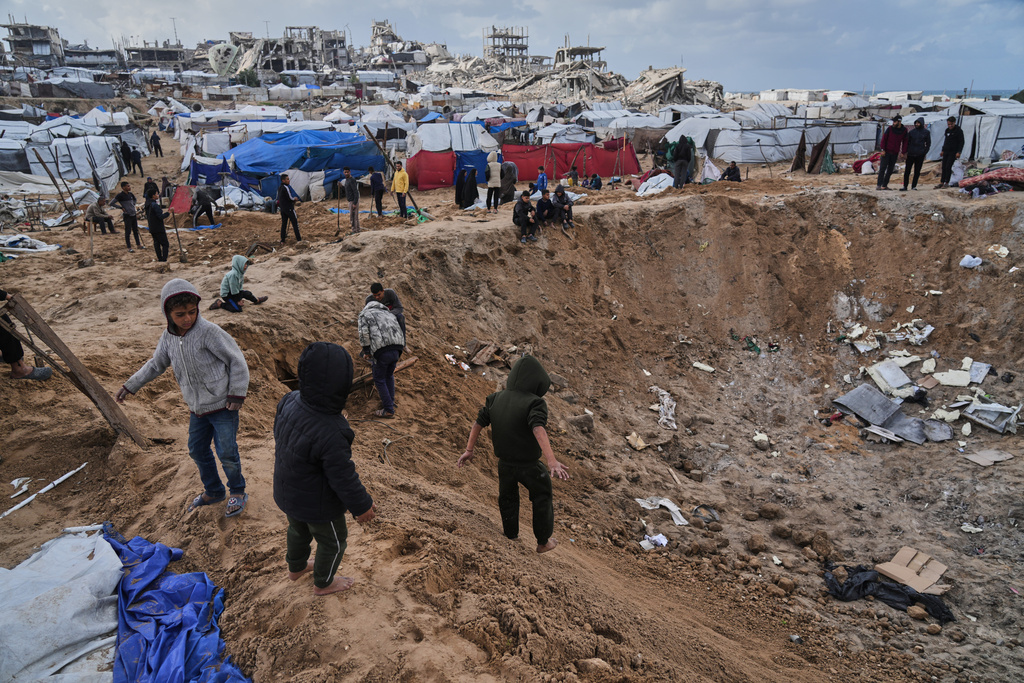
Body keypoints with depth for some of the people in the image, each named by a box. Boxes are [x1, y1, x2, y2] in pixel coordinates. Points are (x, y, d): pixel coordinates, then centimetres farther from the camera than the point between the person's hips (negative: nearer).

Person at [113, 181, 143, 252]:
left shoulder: (130, 194, 7)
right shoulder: (120, 195, -12)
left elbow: (134, 200, 30)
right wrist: (121, 207, -13)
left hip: (134, 215, 7)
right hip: (127, 216, -7)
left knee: (135, 230, 16)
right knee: (128, 232, -2)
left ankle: (138, 244, 27)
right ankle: (129, 248, 3)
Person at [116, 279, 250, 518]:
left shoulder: (208, 331, -20)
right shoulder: (169, 337, 1)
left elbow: (236, 360, -15)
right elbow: (156, 364, 19)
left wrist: (236, 395, -17)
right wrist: (130, 386, 19)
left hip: (222, 406, -7)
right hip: (197, 408, 7)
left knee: (227, 453, -1)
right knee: (198, 451, 18)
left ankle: (238, 493, 23)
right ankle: (213, 491, 40)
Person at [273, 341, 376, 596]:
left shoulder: (289, 402, -20)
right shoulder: (330, 434, -42)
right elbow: (343, 477, -28)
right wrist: (362, 506, -12)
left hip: (287, 493, 7)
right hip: (318, 504, -7)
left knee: (299, 529, 35)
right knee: (333, 541, 23)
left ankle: (295, 567, 62)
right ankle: (323, 583, 48)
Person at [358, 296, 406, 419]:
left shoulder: (365, 314, 16)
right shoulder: (389, 314, 32)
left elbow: (364, 333, -1)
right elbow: (400, 333, 26)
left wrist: (366, 351, 8)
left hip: (382, 351, -5)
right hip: (396, 350, 6)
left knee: (379, 379, 8)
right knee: (389, 376, 25)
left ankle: (389, 410, 8)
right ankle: (390, 402, 30)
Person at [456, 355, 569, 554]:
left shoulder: (495, 399, -4)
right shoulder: (535, 403, -23)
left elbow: (478, 423, -1)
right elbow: (538, 430, -38)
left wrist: (469, 451, 8)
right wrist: (552, 461, -45)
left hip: (504, 463, 4)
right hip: (530, 466, -4)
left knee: (507, 497, 28)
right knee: (542, 499, 20)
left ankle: (511, 535, 46)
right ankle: (543, 542, 33)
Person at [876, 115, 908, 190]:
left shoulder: (904, 130, 1)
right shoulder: (890, 128, -4)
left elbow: (905, 142, 6)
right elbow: (884, 138, -1)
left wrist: (903, 152, 1)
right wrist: (883, 149, -8)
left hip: (895, 153, 3)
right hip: (886, 152, -3)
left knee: (890, 170, 5)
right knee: (882, 168, -8)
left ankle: (884, 185, 10)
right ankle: (879, 185, -9)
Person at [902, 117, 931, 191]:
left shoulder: (926, 132, 3)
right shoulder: (912, 131, 5)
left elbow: (928, 143, 7)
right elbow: (907, 142, 9)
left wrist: (925, 152, -4)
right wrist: (906, 151, -2)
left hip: (920, 155, 0)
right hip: (911, 154, 1)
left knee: (917, 171, 4)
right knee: (907, 171, -3)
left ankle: (914, 186, 12)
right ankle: (905, 186, 1)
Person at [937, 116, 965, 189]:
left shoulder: (959, 130, -7)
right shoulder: (947, 130, 13)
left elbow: (961, 142, -9)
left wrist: (958, 152, -16)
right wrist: (943, 150, 21)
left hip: (953, 152, -7)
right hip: (946, 151, 7)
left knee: (948, 167, -10)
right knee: (944, 167, 5)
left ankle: (947, 183, -4)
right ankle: (942, 182, 10)